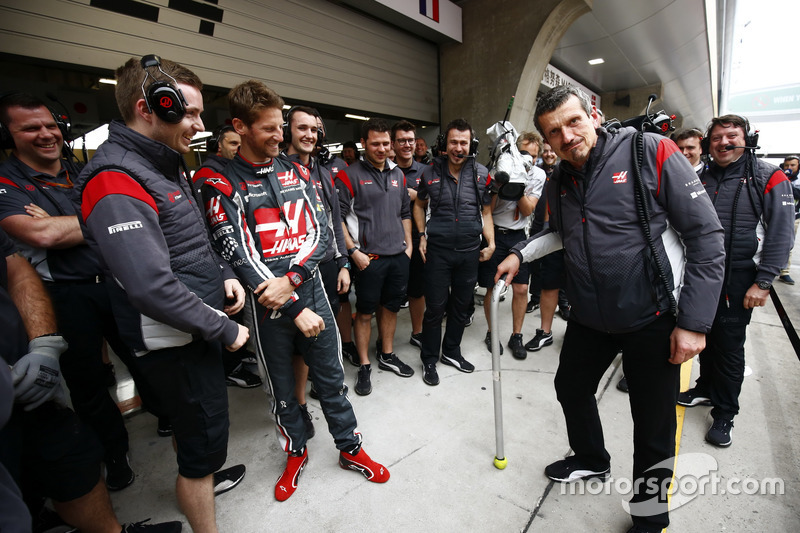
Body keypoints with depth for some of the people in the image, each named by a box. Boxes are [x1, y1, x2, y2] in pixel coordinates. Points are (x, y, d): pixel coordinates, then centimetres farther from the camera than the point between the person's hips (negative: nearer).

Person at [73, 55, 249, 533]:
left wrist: (224, 275, 3)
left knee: (196, 429, 30)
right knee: (204, 441, 8)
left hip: (199, 330, 10)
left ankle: (200, 480, 55)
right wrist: (225, 330, -18)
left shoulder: (169, 164, 10)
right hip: (175, 345, -9)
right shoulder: (116, 181, -22)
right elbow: (153, 288, -29)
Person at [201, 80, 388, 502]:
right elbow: (239, 255, -12)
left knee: (332, 378, 14)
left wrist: (290, 280, -16)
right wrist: (294, 311, -15)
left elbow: (319, 232, 0)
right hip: (267, 307, -2)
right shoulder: (223, 185, -5)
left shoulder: (297, 173, 7)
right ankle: (296, 453, 41)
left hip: (310, 289, 3)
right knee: (281, 387, 16)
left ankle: (351, 449, 34)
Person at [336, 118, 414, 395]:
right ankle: (364, 366, 19)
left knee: (390, 306, 15)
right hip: (368, 257, -5)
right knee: (365, 311, 4)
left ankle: (387, 355, 33)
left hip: (398, 256, 6)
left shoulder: (398, 174, 13)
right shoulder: (349, 175, -5)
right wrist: (354, 252, -14)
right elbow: (338, 218, -9)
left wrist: (408, 246, 11)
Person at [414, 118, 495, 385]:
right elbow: (419, 205, 12)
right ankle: (429, 360, 21)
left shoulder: (481, 174, 2)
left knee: (461, 305, 14)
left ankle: (451, 351, 35)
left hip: (470, 251, 3)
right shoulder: (430, 172, -1)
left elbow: (486, 212, 9)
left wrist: (491, 243, 0)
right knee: (435, 307, 2)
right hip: (438, 250, -2)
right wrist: (422, 236, 2)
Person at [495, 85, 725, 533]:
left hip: (653, 320, -5)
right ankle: (592, 460, 50)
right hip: (589, 319, 6)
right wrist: (521, 253, 7)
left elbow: (706, 235, -14)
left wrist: (695, 322, -16)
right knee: (571, 387, 20)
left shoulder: (652, 153, -13)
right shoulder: (559, 182, 4)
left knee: (654, 426, 10)